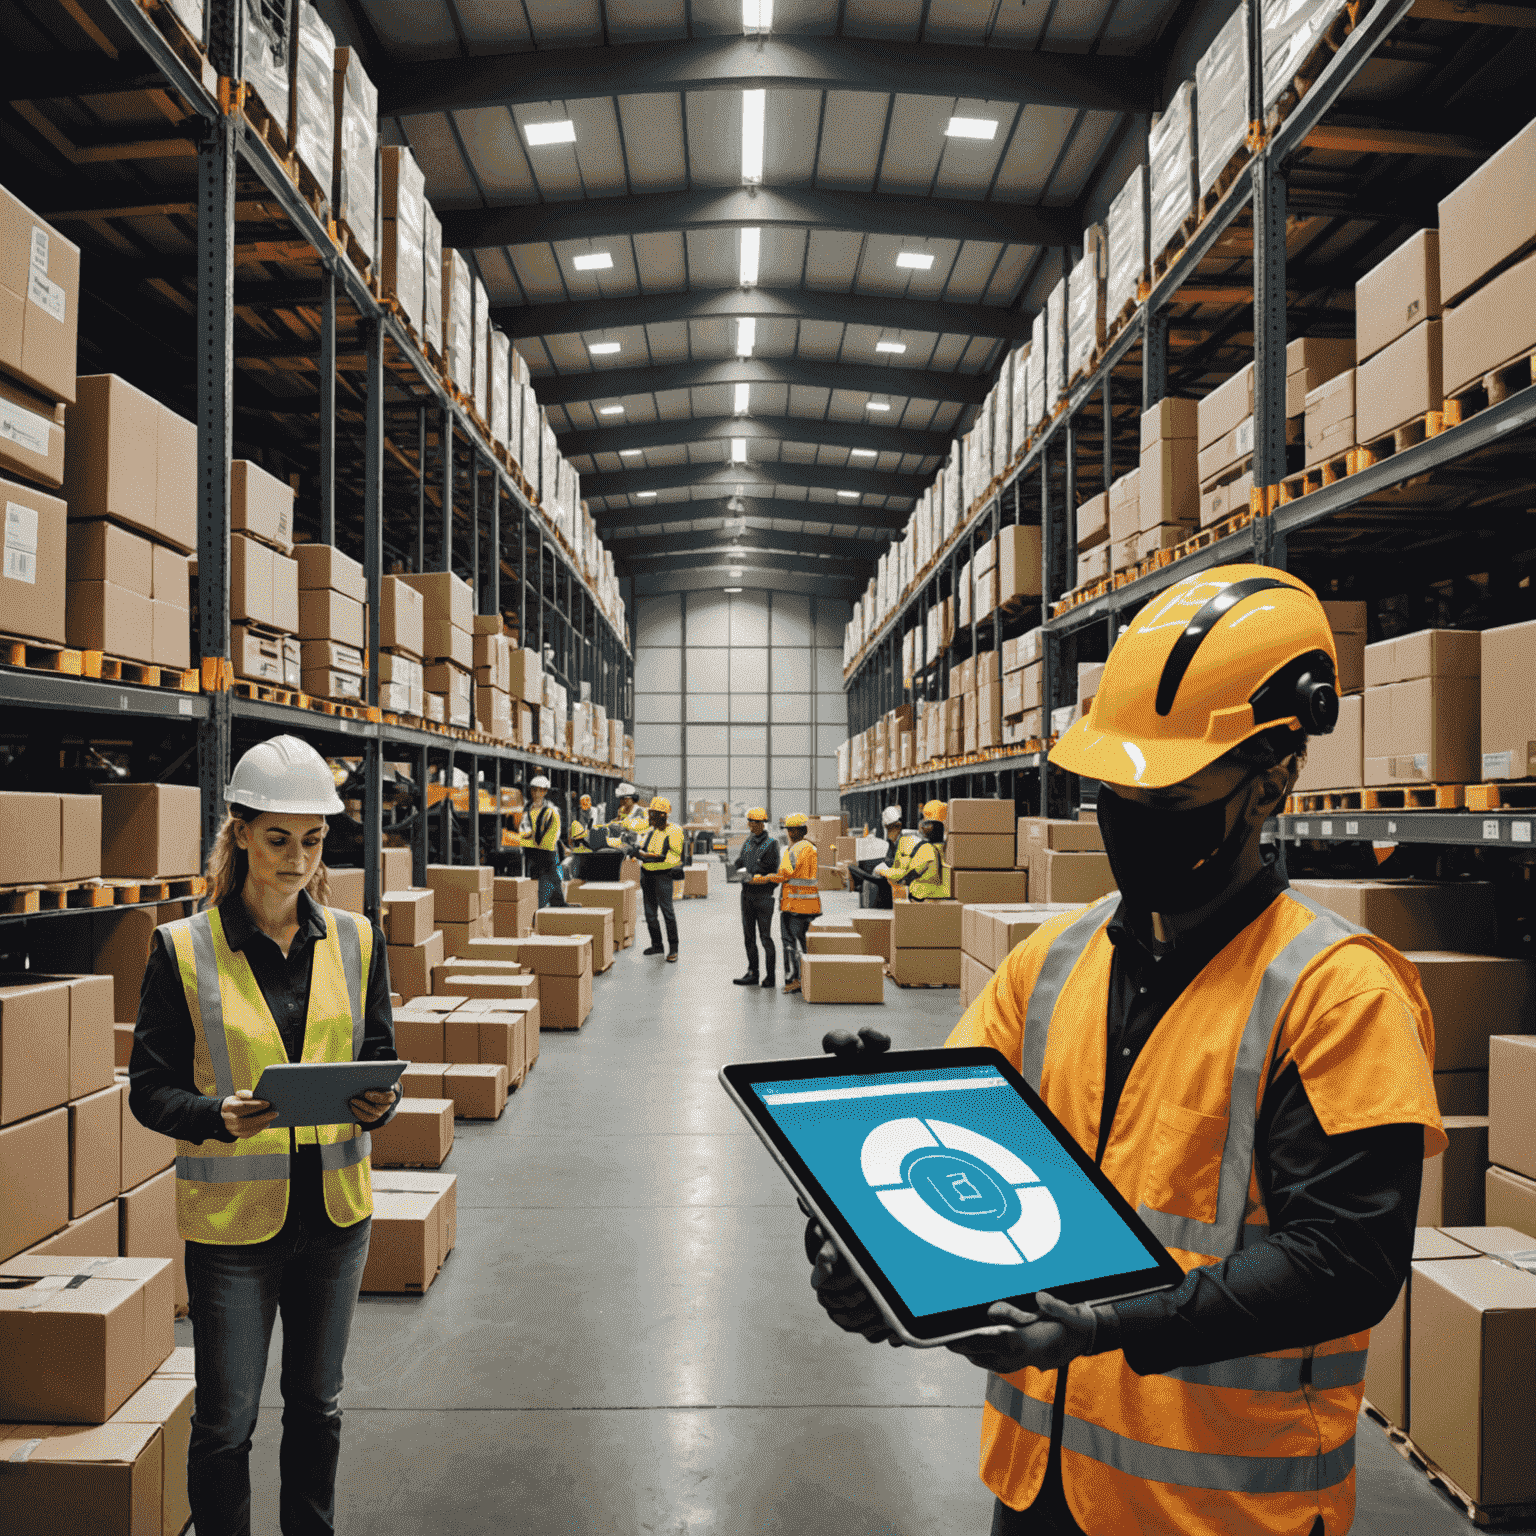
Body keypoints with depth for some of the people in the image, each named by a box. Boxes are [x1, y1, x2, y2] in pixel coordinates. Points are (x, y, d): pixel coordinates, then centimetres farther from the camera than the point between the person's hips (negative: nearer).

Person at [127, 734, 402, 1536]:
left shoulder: (356, 939, -1)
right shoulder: (183, 948, -10)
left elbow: (379, 1057, 6)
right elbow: (149, 1089, -6)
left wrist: (378, 1101, -16)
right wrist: (219, 1116, -26)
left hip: (335, 1207, 3)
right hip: (232, 1216, -3)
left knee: (316, 1403, 19)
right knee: (225, 1419, 8)